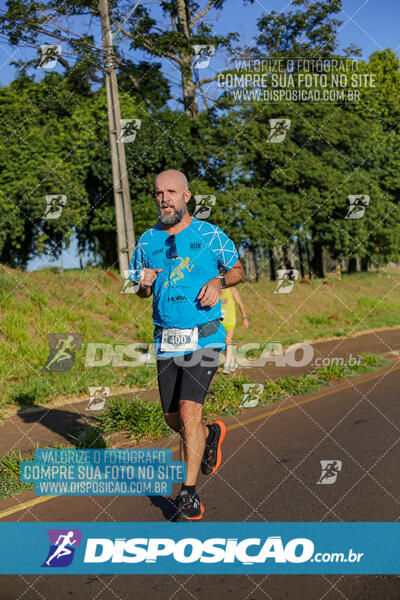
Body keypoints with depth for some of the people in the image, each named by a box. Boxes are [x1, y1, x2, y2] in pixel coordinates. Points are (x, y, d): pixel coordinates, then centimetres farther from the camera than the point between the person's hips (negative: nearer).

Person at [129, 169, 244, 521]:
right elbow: (142, 291, 18)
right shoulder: (148, 241, 7)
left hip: (204, 337, -4)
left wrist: (217, 282, -10)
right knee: (173, 419, 10)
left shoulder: (210, 235, -2)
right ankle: (211, 434, 44)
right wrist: (145, 284, -6)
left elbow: (238, 271, 11)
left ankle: (189, 497, -6)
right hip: (166, 340, 4)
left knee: (188, 411, -17)